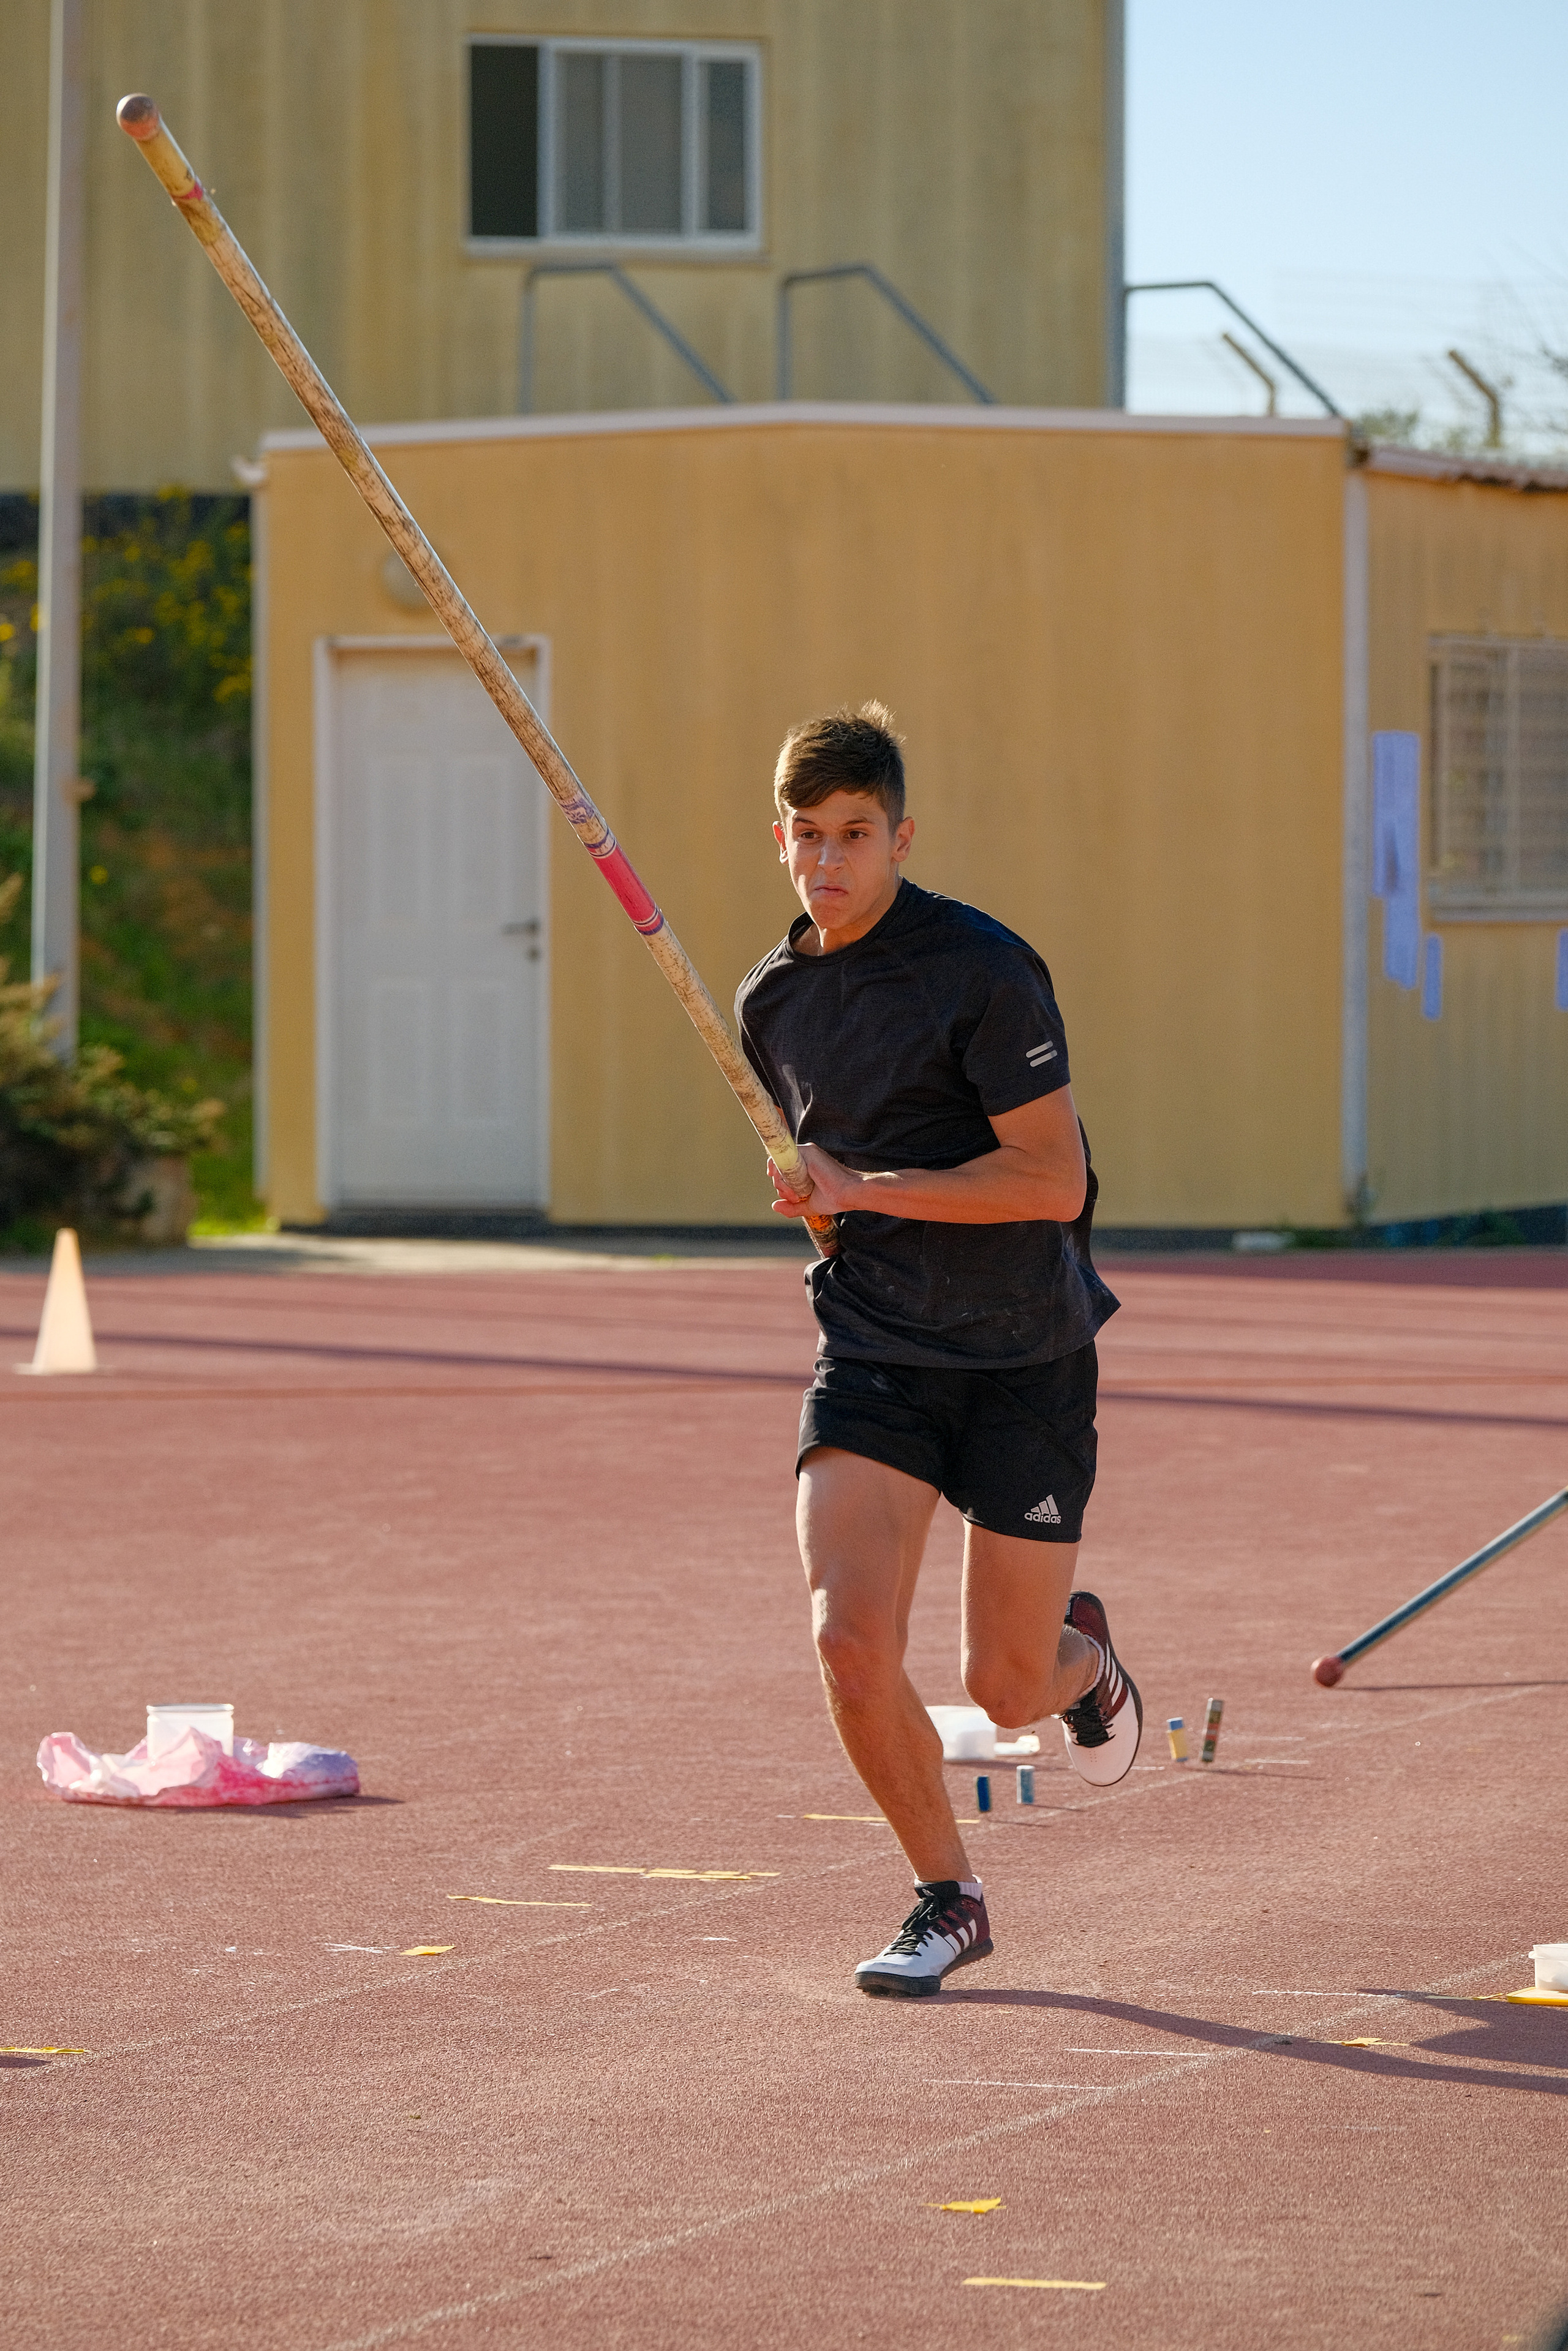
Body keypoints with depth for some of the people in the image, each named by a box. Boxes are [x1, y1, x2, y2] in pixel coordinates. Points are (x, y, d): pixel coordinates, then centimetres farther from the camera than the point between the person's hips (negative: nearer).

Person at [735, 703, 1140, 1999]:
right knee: (852, 1641, -15)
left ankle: (1081, 1654, 42)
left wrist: (864, 1192, -19)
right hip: (872, 1353, 4)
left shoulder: (985, 971, -16)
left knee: (1006, 1688, 3)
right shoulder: (772, 1000, 5)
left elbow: (1055, 1181, -20)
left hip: (1026, 1360, -4)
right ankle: (949, 1901, 6)